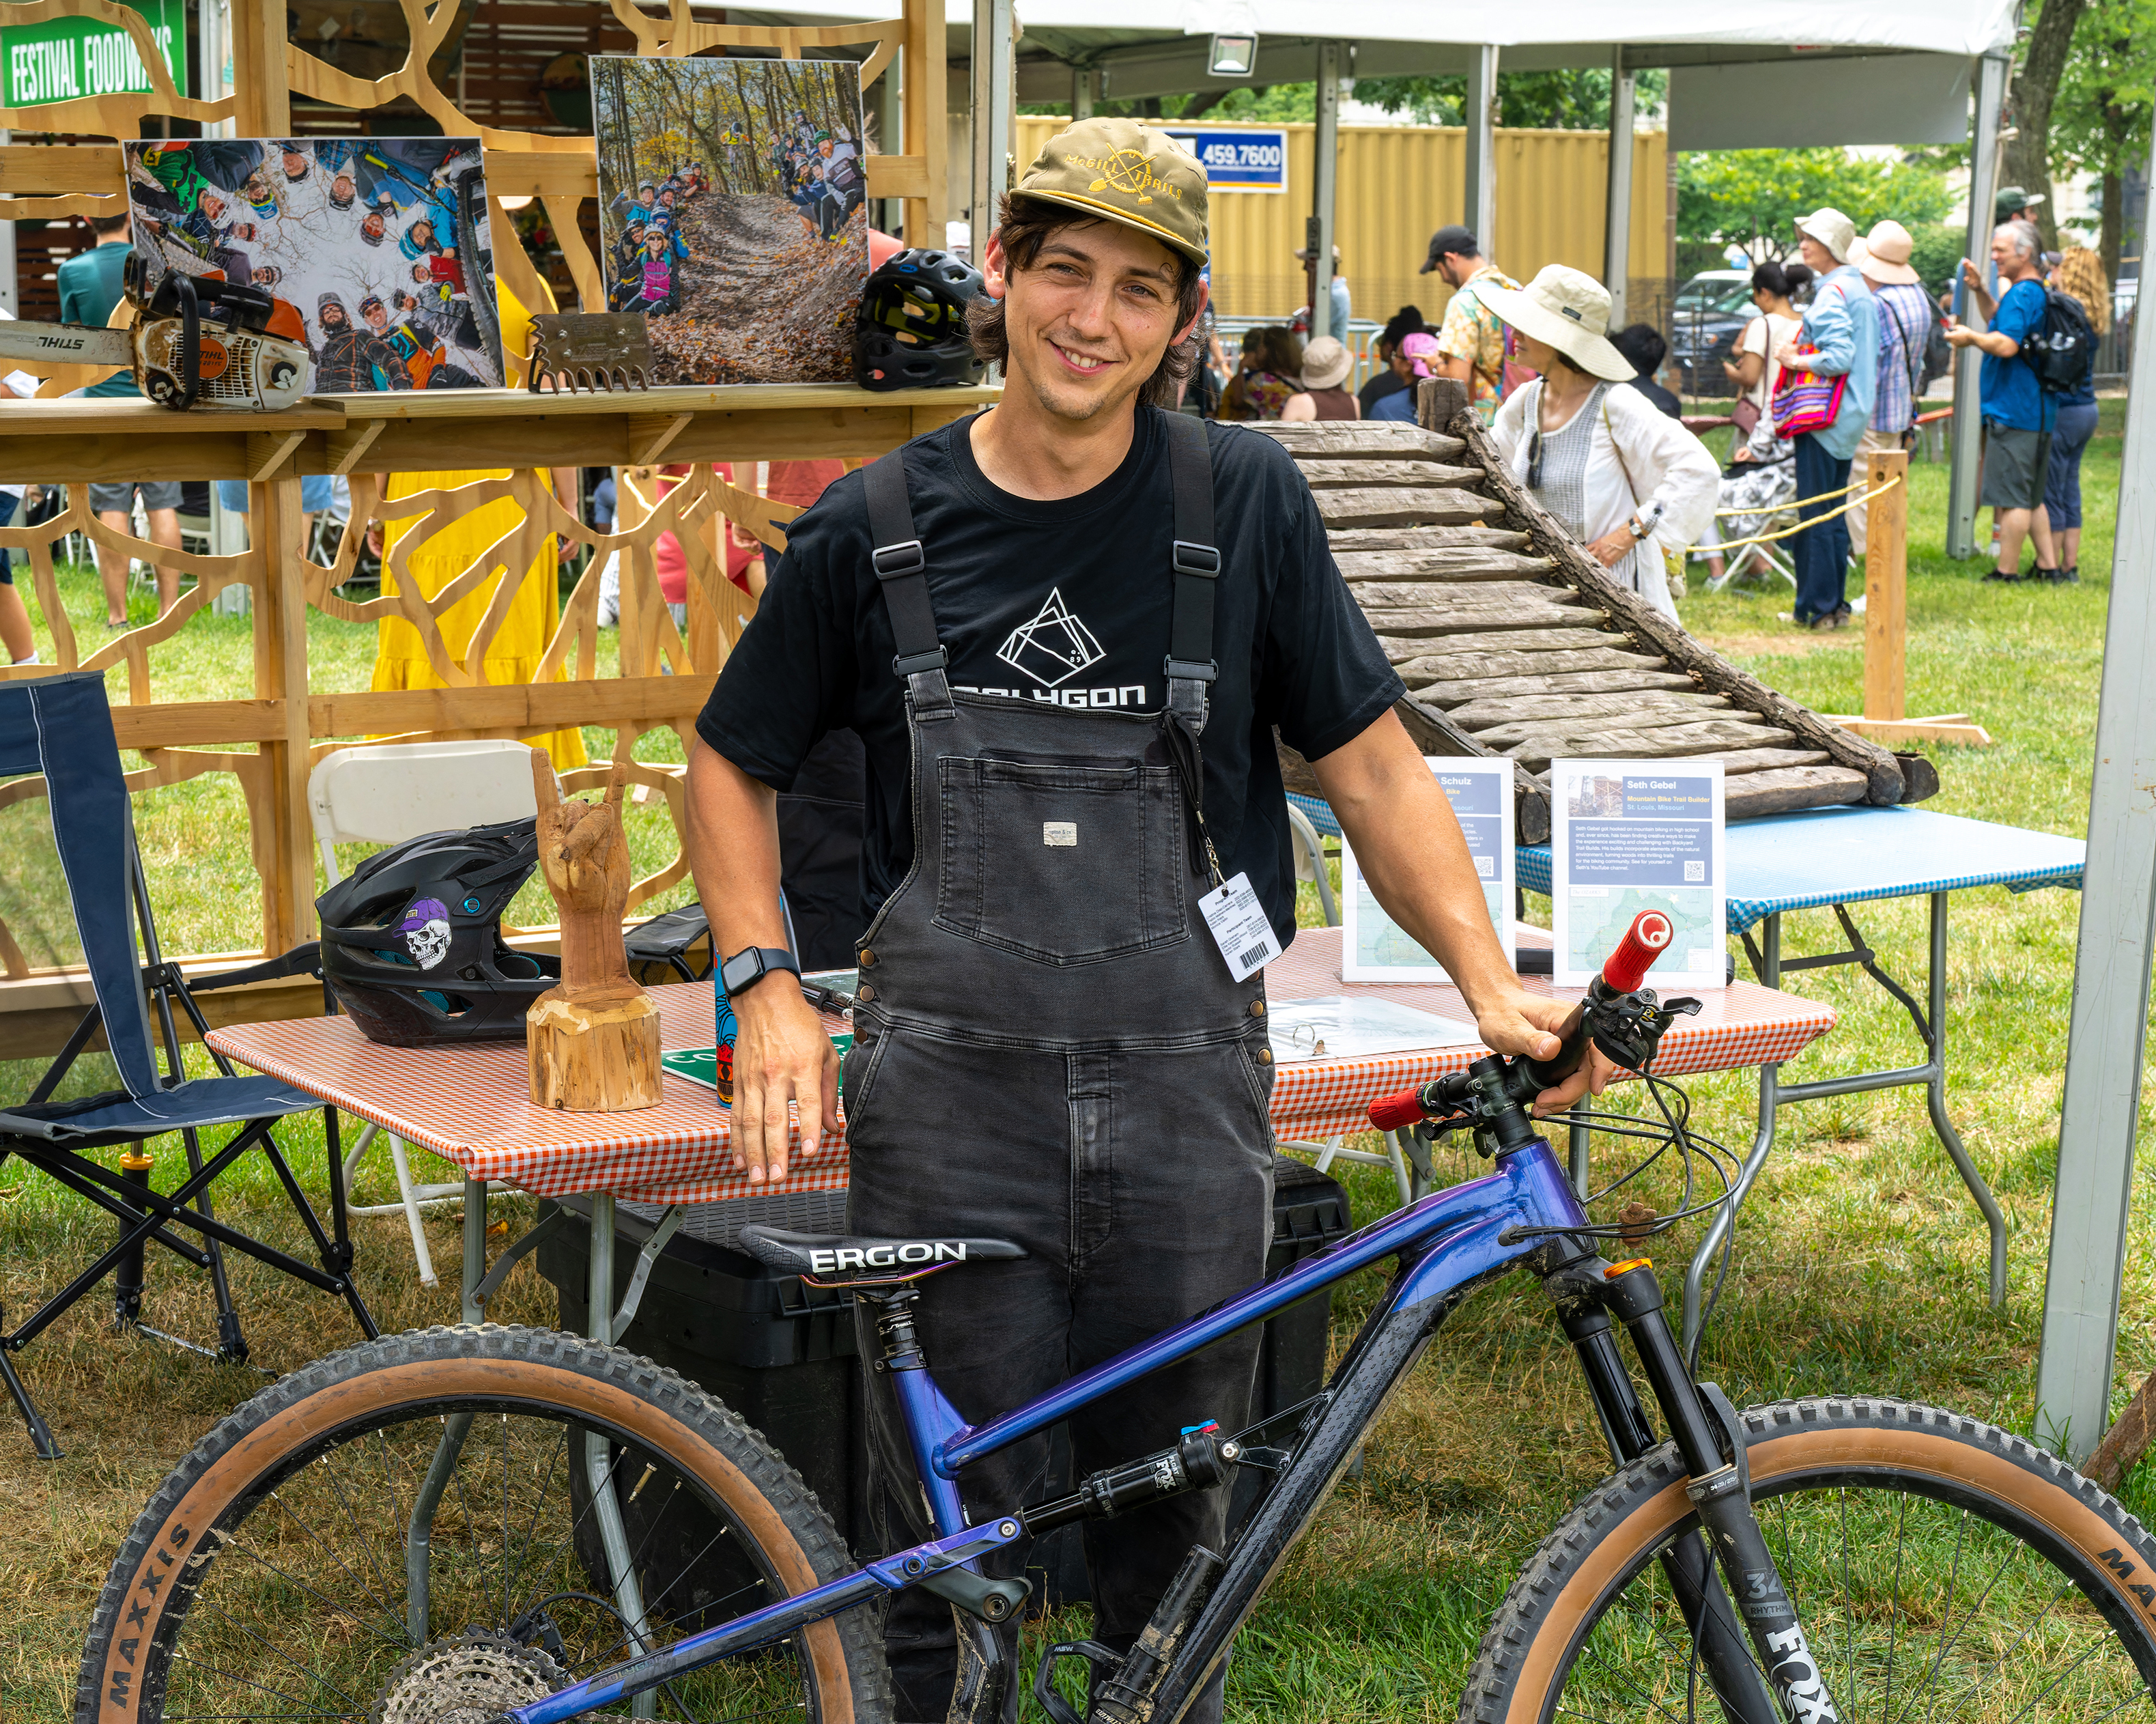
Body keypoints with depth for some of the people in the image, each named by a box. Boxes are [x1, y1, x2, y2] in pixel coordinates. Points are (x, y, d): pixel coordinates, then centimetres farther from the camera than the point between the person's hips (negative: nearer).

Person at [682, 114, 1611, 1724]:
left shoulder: (1243, 500, 0)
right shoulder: (873, 531, 0)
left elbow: (1370, 760, 3)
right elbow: (735, 762, 12)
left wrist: (1491, 982, -8)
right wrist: (766, 988, -1)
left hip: (1187, 1094, 1)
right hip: (951, 1094, 0)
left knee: (1173, 1520, 14)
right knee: (954, 1530, 6)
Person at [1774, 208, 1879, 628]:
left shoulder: (1832, 293, -15)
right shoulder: (1860, 289, 15)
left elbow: (1839, 357, -24)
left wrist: (1795, 359, -11)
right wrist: (1800, 354, 15)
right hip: (1850, 418, 10)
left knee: (1813, 514, -5)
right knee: (1835, 512, 14)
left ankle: (1817, 607, -2)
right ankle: (1836, 604, 18)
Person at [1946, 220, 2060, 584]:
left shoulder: (2021, 294, -15)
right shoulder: (2038, 292, 17)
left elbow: (2007, 345, -27)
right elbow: (1999, 319, 34)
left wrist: (1970, 337, -12)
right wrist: (1979, 290, 19)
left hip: (2012, 413, -10)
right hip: (2036, 413, 10)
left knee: (2012, 498, -6)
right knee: (2031, 498, 15)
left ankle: (2007, 571, -4)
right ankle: (2048, 566, 17)